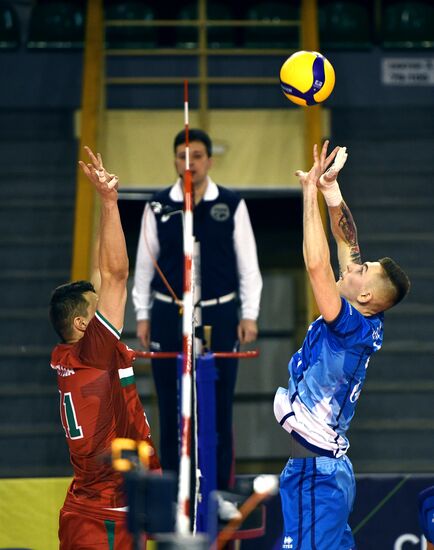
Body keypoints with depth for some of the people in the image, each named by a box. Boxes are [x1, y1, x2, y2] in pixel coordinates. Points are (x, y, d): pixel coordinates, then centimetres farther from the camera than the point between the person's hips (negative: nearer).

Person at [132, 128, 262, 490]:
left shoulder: (232, 205, 1)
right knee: (172, 406, 4)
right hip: (169, 315, 1)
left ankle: (219, 489, 11)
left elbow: (248, 264, 5)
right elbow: (144, 264, 9)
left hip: (219, 316, -1)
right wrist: (142, 315, 7)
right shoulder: (158, 207, 3)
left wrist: (250, 315, 0)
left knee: (218, 405, 2)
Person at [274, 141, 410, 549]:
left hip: (316, 474, -10)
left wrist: (311, 190, -24)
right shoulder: (365, 325, 4)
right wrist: (330, 187, 4)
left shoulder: (353, 327, -19)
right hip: (328, 469, 10)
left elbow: (316, 264, -29)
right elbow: (348, 243, 11)